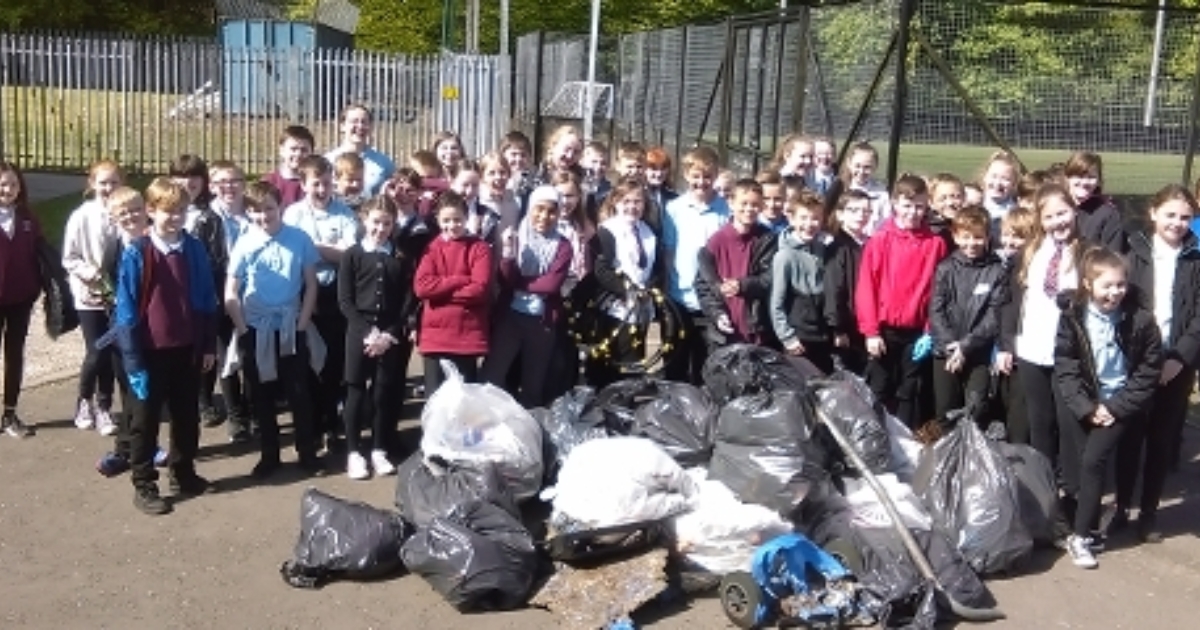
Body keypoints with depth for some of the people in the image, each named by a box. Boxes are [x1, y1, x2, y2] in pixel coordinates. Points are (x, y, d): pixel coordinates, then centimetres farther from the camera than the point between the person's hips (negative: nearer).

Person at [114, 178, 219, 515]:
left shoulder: (194, 249, -1)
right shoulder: (137, 254, -12)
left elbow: (207, 300, 5)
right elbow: (127, 309, -10)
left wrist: (209, 345, 4)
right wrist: (133, 358, -12)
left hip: (188, 348, 4)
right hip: (151, 350, -4)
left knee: (187, 415, 17)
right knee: (146, 420, 9)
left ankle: (184, 474, 32)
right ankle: (143, 485, 18)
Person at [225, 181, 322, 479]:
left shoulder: (300, 239, -5)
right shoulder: (244, 244, -4)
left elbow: (311, 284, 1)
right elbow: (231, 293, -1)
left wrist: (302, 323, -4)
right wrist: (242, 329, -6)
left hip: (291, 329, -1)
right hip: (255, 330, 1)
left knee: (299, 393, 5)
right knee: (261, 396, 10)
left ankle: (308, 453, 18)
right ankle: (269, 455, 22)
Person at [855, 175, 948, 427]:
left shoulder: (935, 244, 1)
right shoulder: (879, 240, -3)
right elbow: (865, 288, -5)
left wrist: (931, 331, -3)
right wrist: (870, 330, -9)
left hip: (917, 332, 1)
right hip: (884, 331, -1)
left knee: (910, 395, 10)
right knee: (880, 392, 8)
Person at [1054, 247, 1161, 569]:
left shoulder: (1140, 321, -10)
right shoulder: (1072, 316, -6)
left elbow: (1148, 373, -6)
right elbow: (1065, 367, -5)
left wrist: (1115, 407, -11)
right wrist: (1085, 407, -14)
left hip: (1117, 404, -2)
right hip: (1079, 403, 2)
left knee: (1093, 461, -12)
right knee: (1072, 466, 2)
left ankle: (1081, 536, -2)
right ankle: (1071, 523, 19)